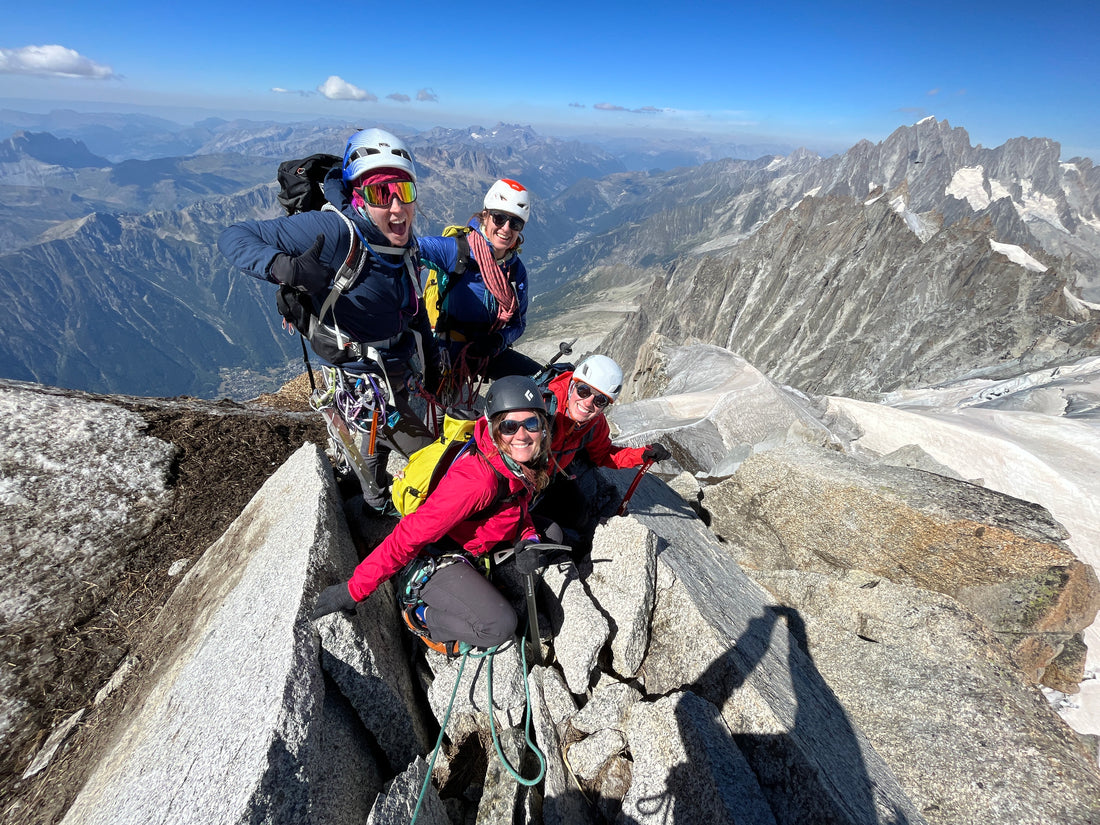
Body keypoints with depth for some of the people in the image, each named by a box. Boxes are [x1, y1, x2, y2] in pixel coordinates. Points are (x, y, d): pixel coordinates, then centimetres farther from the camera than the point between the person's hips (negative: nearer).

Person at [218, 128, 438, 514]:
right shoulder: (333, 231, -27)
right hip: (365, 380, -8)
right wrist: (284, 267, -45)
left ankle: (376, 496, 61)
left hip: (403, 369, 8)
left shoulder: (404, 240, -2)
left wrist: (430, 356, 14)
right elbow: (234, 237, -24)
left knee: (385, 431, 32)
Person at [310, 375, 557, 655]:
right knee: (500, 626, -22)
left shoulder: (531, 459, -10)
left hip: (472, 550, 8)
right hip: (433, 561, -8)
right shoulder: (478, 477, -35)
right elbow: (412, 533, -32)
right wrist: (355, 589, -27)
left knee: (550, 535, 4)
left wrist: (528, 539, -8)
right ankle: (422, 616, 4)